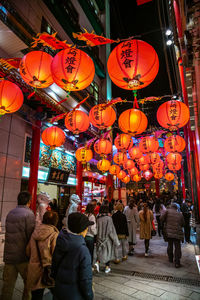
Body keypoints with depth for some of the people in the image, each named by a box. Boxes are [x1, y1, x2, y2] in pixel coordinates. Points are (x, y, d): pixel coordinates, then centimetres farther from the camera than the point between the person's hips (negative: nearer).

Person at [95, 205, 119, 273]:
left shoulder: (98, 218, -6)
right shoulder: (108, 218, -17)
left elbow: (97, 229, 2)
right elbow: (111, 230, -15)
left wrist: (97, 237, 14)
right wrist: (116, 241, -7)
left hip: (99, 237, 3)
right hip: (107, 238, -3)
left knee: (100, 251, 18)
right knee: (108, 252, 15)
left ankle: (97, 262, -3)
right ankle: (107, 267, 23)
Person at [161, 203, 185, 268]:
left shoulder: (167, 211, 1)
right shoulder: (180, 214, 9)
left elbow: (162, 219, -6)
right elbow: (183, 224, 15)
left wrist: (164, 222, 15)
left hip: (169, 232, 0)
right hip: (178, 233, 1)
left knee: (170, 245, 17)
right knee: (177, 247, 6)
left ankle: (170, 258, 30)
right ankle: (177, 263, 5)